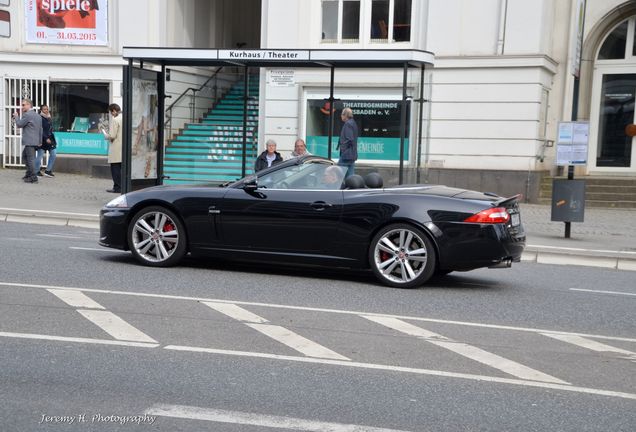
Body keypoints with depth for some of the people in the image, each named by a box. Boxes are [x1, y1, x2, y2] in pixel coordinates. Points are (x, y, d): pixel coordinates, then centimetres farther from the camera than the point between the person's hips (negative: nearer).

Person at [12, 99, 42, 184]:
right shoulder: (38, 116, 15)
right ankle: (29, 174, 24)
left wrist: (16, 116, 8)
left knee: (30, 158, -6)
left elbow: (19, 124, -8)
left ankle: (33, 177, -4)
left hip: (28, 141, -9)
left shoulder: (27, 115, -13)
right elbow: (40, 130, 18)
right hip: (35, 141, 9)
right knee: (25, 156, 20)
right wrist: (40, 141, 22)